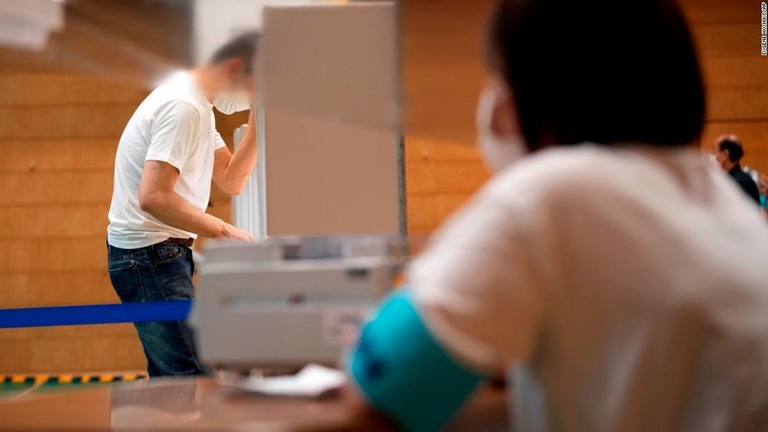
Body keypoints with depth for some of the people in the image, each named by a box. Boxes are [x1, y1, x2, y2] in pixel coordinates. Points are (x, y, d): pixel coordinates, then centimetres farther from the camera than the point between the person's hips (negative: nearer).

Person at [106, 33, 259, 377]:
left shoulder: (198, 105, 15)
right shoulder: (183, 108, -18)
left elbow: (231, 181, 14)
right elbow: (153, 197, -26)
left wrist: (258, 120, 5)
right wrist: (223, 230, -23)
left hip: (160, 253, 11)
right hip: (149, 254, -11)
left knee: (172, 380, 12)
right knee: (194, 381, -13)